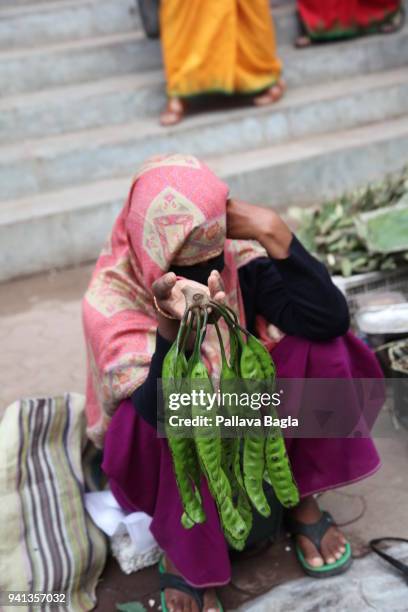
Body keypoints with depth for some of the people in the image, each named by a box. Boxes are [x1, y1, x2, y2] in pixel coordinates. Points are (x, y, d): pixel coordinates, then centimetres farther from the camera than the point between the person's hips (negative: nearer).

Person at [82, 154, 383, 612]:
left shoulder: (236, 255, -19)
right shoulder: (110, 298, -28)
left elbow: (330, 320, -28)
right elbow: (164, 414, -38)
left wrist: (277, 236, -36)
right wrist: (172, 331, -55)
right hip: (161, 450, -3)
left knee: (317, 343, -20)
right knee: (162, 417, -38)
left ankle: (303, 498, -3)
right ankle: (179, 551, -9)